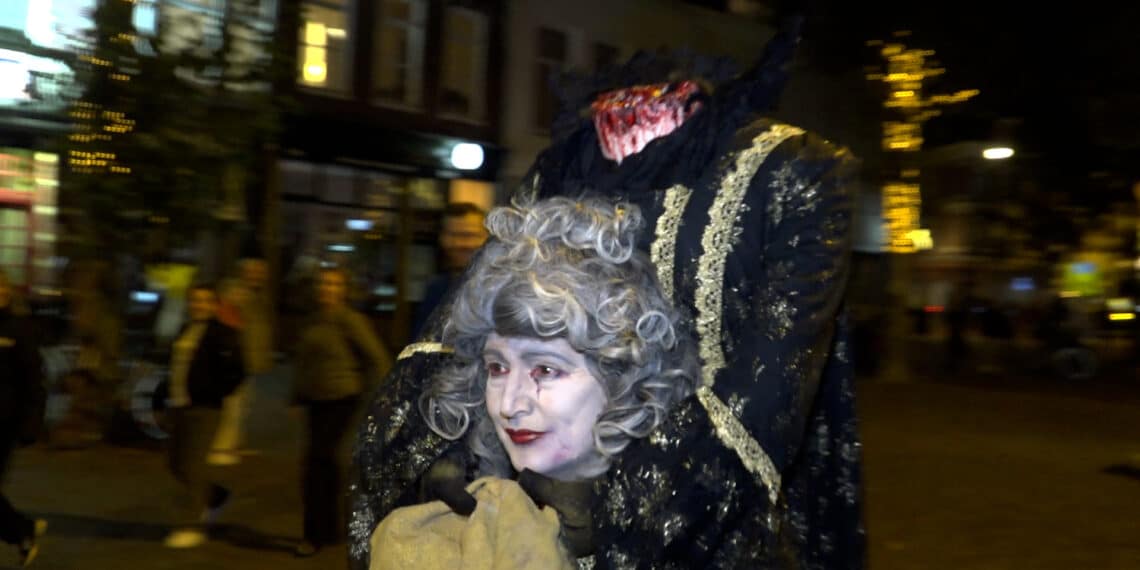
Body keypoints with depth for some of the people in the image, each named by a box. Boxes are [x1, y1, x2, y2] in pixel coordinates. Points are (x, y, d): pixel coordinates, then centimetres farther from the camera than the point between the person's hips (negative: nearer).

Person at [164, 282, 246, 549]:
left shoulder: (221, 333, -10)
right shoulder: (186, 331, 14)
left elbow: (236, 372, -15)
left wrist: (213, 394, -14)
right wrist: (173, 397, 16)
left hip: (204, 410, -8)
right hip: (181, 407, 8)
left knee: (192, 467, -6)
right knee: (177, 464, 13)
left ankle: (191, 526, 5)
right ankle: (216, 496, 33)